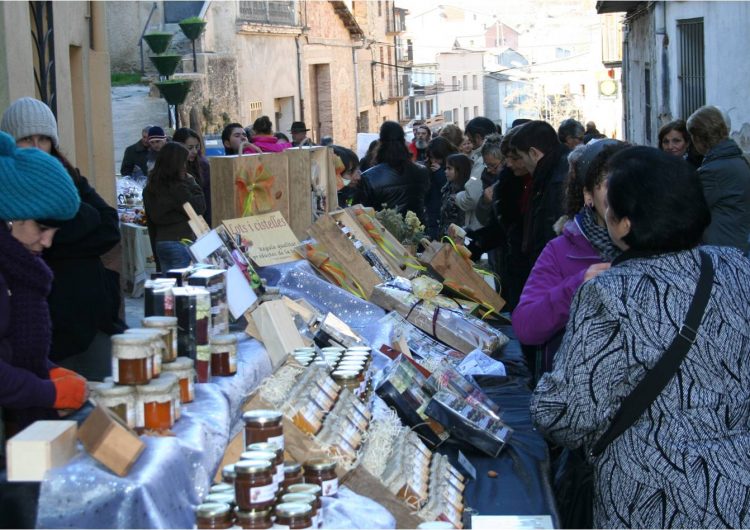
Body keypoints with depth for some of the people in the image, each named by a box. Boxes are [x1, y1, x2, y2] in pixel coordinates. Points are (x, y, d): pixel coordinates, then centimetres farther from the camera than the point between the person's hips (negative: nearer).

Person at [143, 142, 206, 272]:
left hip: (160, 243, 8)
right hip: (181, 241, -8)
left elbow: (151, 219, 12)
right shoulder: (178, 188, -16)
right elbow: (200, 207, -8)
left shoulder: (150, 188, 7)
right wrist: (192, 183, 1)